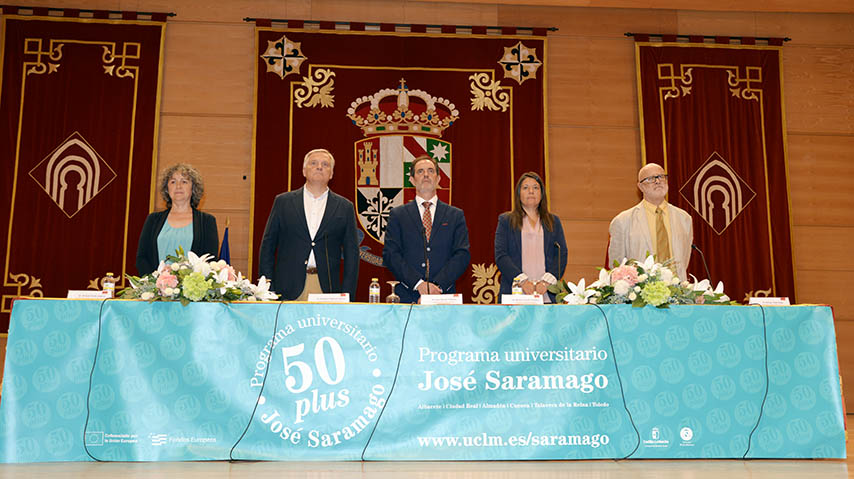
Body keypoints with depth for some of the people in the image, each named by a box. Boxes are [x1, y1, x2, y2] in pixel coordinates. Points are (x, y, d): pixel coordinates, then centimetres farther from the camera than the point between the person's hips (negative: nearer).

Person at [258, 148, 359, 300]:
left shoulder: (344, 207, 9)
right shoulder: (283, 201, 9)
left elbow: (351, 254, 8)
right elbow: (267, 246, 9)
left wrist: (347, 297, 0)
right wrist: (267, 290, 2)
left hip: (326, 288, 0)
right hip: (288, 290, 0)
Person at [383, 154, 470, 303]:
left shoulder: (456, 215, 11)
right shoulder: (398, 214, 9)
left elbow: (462, 255, 2)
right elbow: (390, 254, 0)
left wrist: (438, 284, -12)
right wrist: (418, 283, -12)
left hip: (443, 296, 1)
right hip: (407, 296, 0)